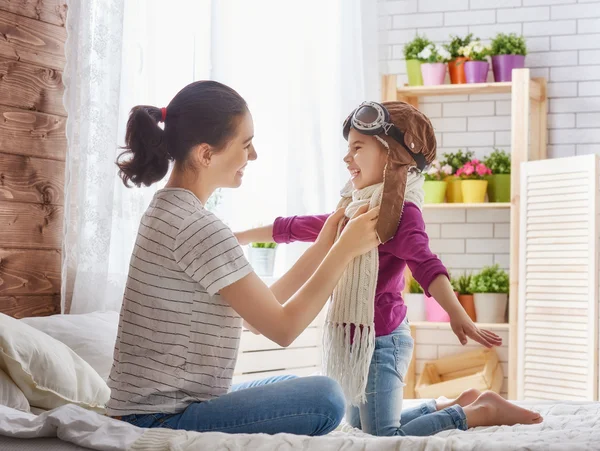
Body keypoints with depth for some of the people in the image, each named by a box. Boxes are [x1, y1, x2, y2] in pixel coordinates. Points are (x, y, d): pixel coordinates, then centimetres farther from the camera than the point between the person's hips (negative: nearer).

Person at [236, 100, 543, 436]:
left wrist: (457, 315, -47)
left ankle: (484, 411, 1)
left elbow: (425, 264, -32)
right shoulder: (355, 211, 10)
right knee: (360, 428, 19)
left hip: (381, 342, -9)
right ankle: (460, 405, 27)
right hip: (357, 341, 9)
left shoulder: (401, 212, -16)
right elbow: (296, 227, 23)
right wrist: (236, 238, 31)